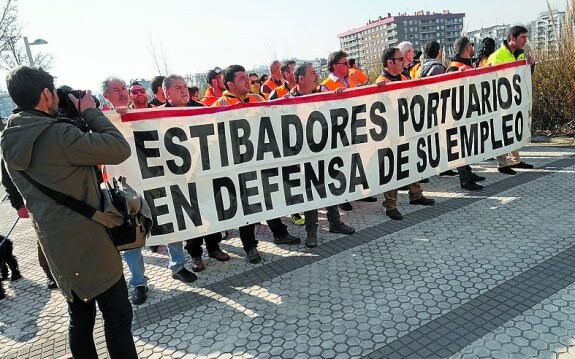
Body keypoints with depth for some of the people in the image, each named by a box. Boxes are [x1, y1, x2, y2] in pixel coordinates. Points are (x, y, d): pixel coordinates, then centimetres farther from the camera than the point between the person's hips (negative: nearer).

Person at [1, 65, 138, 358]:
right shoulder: (57, 134, -21)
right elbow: (120, 149, -20)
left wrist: (77, 117, 8)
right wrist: (90, 111, -8)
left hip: (55, 244, 9)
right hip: (88, 242, -8)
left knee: (80, 316, 20)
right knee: (117, 316, 3)